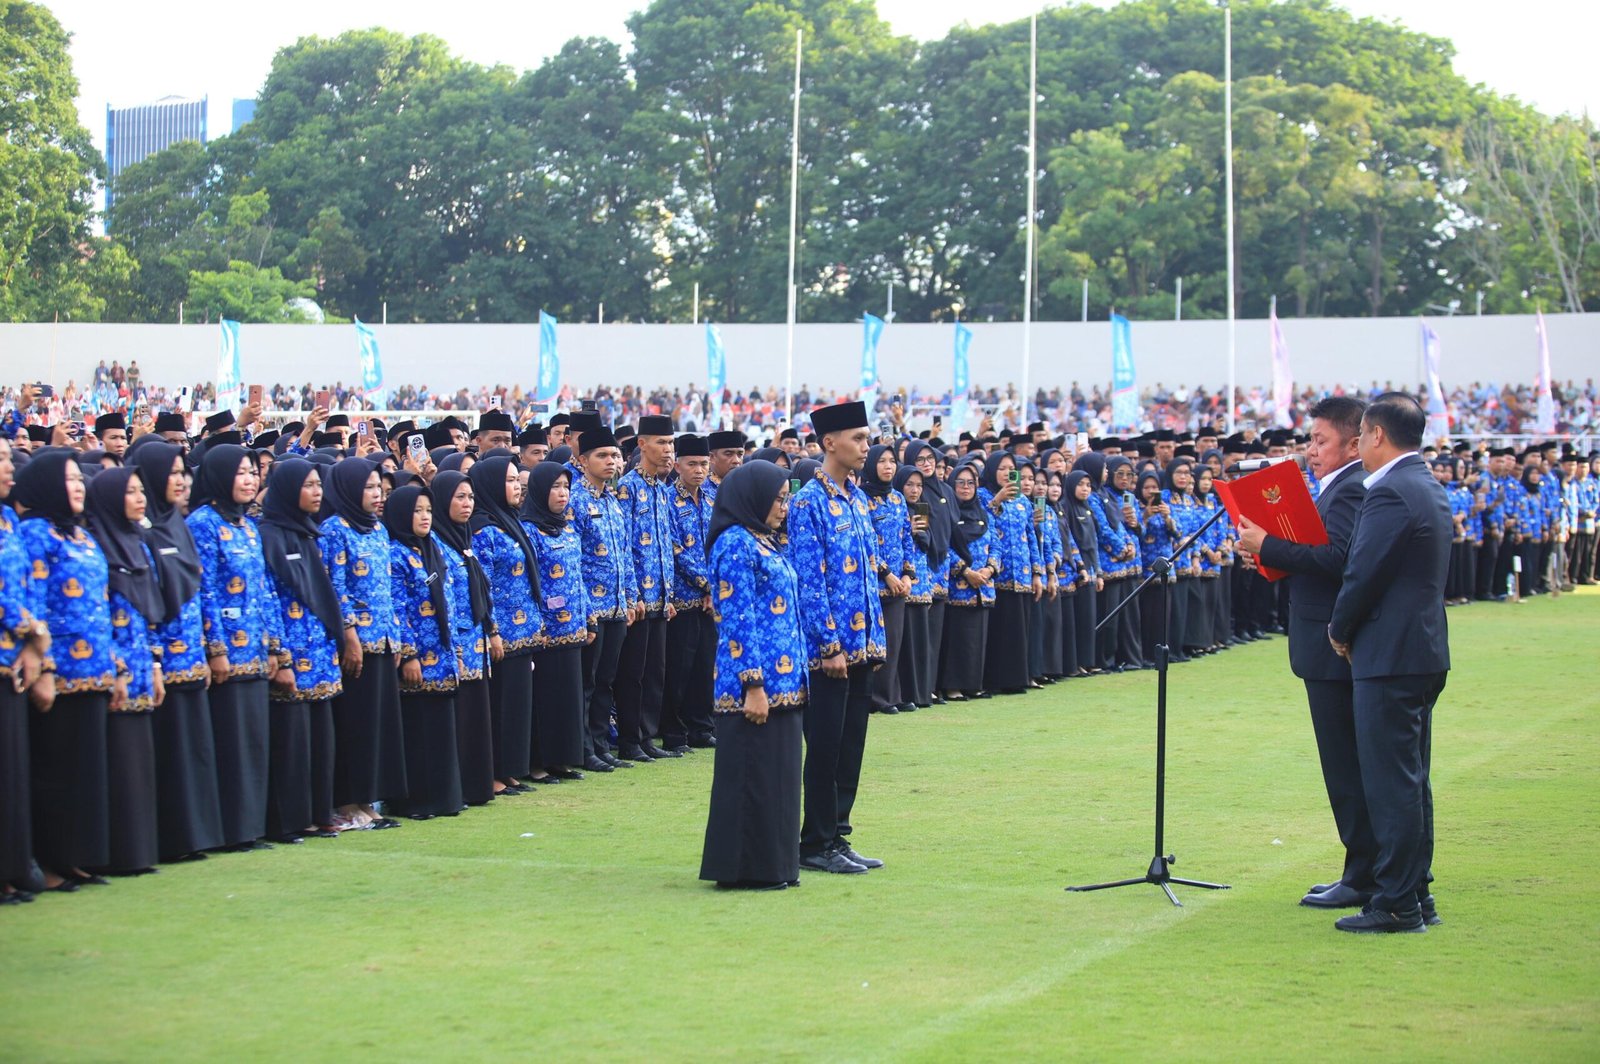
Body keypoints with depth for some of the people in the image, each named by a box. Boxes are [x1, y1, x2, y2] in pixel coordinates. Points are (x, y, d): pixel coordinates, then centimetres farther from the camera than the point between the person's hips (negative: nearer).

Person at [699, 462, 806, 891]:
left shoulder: (762, 542, 16)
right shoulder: (736, 545, -13)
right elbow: (738, 621, -17)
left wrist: (794, 677, 20)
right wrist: (753, 685, -21)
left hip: (783, 680, 10)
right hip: (756, 682, -10)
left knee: (776, 772, 12)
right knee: (752, 774, -4)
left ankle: (774, 864, 18)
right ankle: (747, 867, 2)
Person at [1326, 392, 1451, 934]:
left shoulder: (1390, 493, -17)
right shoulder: (1429, 488, 15)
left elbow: (1362, 574, -18)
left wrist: (1340, 631, -1)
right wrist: (1351, 630, 15)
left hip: (1390, 658, -10)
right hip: (1423, 654, 10)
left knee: (1391, 782, -6)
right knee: (1410, 780, 15)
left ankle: (1396, 904, -3)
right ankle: (1416, 893, 21)